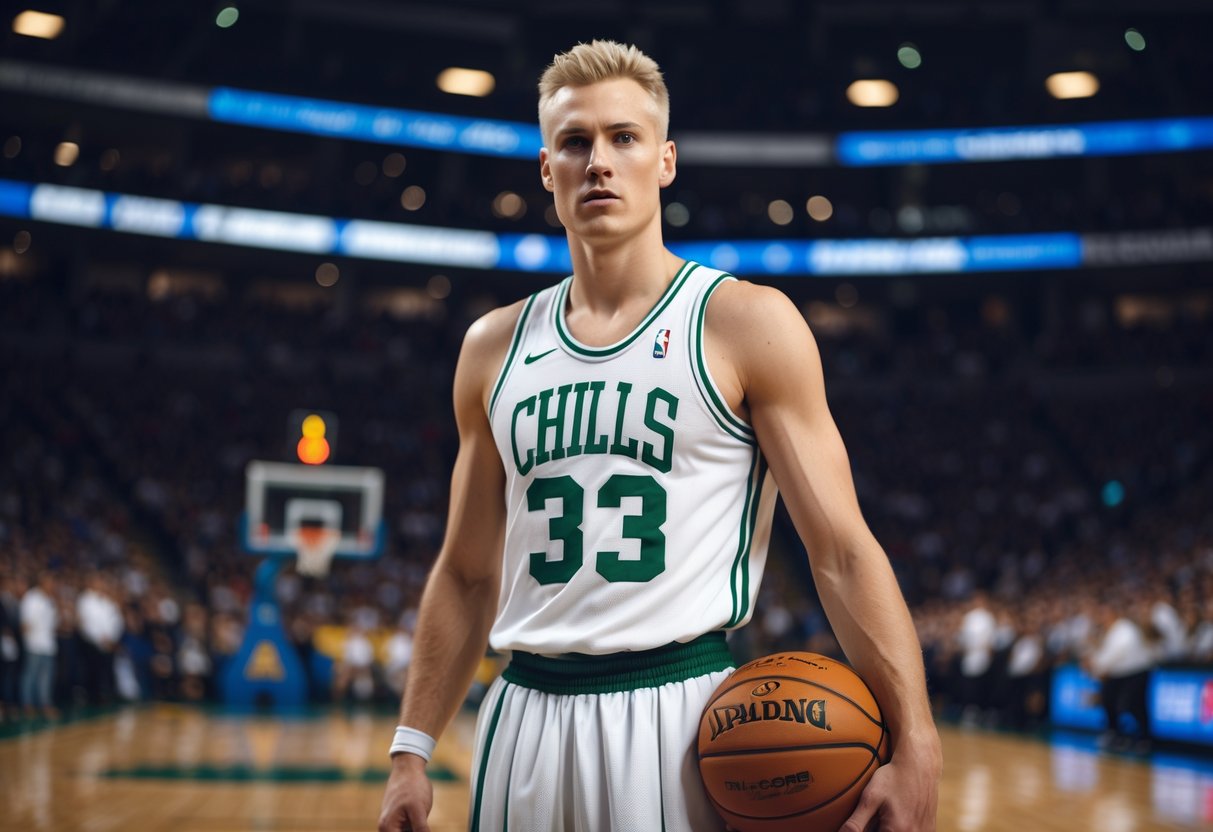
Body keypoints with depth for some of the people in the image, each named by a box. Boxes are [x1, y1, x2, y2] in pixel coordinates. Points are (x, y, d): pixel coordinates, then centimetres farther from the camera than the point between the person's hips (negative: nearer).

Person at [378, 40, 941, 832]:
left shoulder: (747, 323, -3)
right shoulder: (495, 347, 9)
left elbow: (843, 552, -7)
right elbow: (468, 574, 14)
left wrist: (914, 746, -17)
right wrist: (412, 751, 10)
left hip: (681, 714, -4)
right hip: (525, 716, 4)